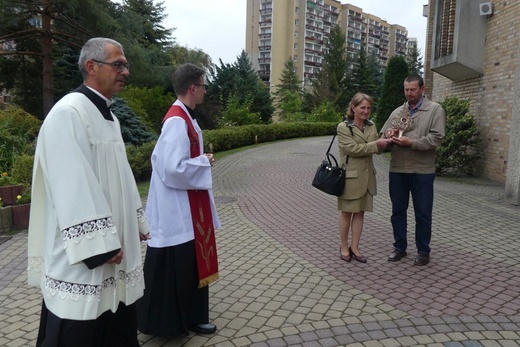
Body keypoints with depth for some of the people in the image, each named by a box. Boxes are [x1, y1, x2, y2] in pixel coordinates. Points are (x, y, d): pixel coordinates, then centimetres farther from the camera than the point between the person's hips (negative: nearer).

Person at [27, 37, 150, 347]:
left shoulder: (108, 116, 13)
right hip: (82, 257, -9)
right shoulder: (68, 113, -16)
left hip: (115, 246, 9)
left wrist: (137, 223, 17)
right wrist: (99, 244, -21)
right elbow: (71, 187, -22)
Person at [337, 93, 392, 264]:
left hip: (366, 176, 6)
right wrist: (376, 144, -20)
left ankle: (354, 247, 19)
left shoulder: (371, 126, 9)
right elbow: (352, 148, -18)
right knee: (346, 212, 6)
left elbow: (377, 149, 9)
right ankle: (344, 247, 19)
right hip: (350, 175, -5)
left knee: (360, 212, 9)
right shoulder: (343, 127, -9)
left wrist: (385, 141, -11)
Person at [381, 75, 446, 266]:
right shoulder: (397, 112, 11)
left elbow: (436, 138, -12)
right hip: (397, 169, 4)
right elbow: (382, 134, 14)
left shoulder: (435, 109, -1)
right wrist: (388, 134, -9)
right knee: (398, 211, 12)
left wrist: (411, 143, -19)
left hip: (422, 171, -4)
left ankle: (423, 251, 21)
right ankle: (400, 247, 26)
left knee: (423, 213, 6)